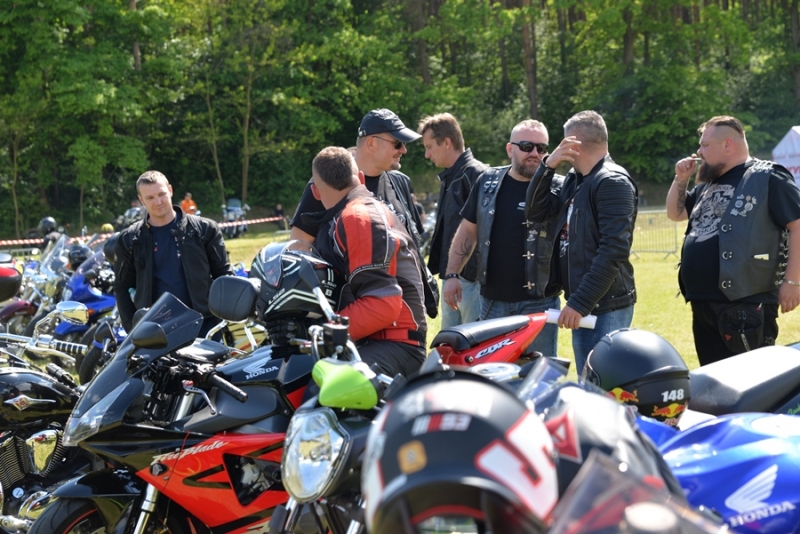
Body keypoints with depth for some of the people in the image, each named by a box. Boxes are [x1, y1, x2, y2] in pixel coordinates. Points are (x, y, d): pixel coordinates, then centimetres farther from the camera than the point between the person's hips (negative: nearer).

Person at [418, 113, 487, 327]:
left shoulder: (476, 174, -14)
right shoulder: (448, 178, 18)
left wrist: (475, 272, -22)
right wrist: (436, 268, 19)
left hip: (472, 278, -10)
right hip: (450, 277, 10)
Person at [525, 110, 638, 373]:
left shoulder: (612, 182, -13)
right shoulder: (573, 180, 15)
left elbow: (613, 251, -21)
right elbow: (537, 211, 18)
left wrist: (580, 303, -24)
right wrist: (548, 166, 4)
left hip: (606, 309, -9)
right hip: (582, 304, 9)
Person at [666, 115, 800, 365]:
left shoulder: (767, 177, -6)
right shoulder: (707, 186, 21)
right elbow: (675, 213, 31)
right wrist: (681, 179, 14)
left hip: (747, 304, -9)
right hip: (703, 304, 9)